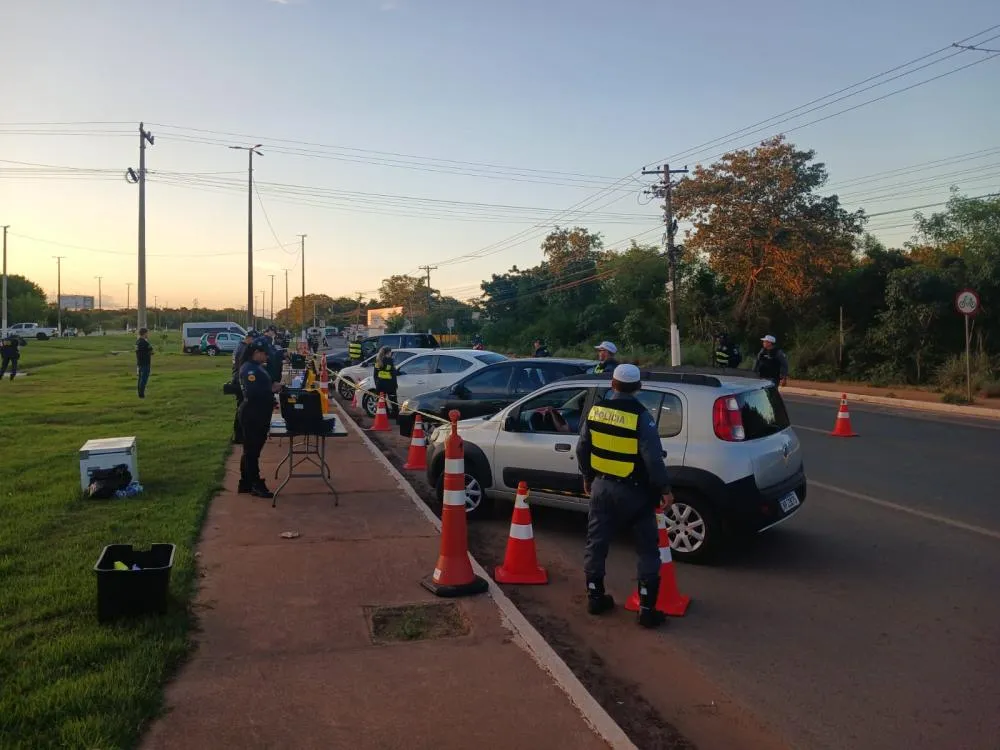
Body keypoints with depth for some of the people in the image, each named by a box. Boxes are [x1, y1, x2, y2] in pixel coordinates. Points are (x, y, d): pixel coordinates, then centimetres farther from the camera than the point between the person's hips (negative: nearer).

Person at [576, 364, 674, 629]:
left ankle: (595, 597, 25)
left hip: (602, 486, 5)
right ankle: (647, 608, 6)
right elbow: (654, 459, -20)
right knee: (647, 550, 6)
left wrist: (588, 477, 21)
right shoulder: (641, 416, -17)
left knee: (597, 543, 16)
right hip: (634, 491, -4)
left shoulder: (595, 410, -1)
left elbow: (582, 449, 7)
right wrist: (664, 489, -10)